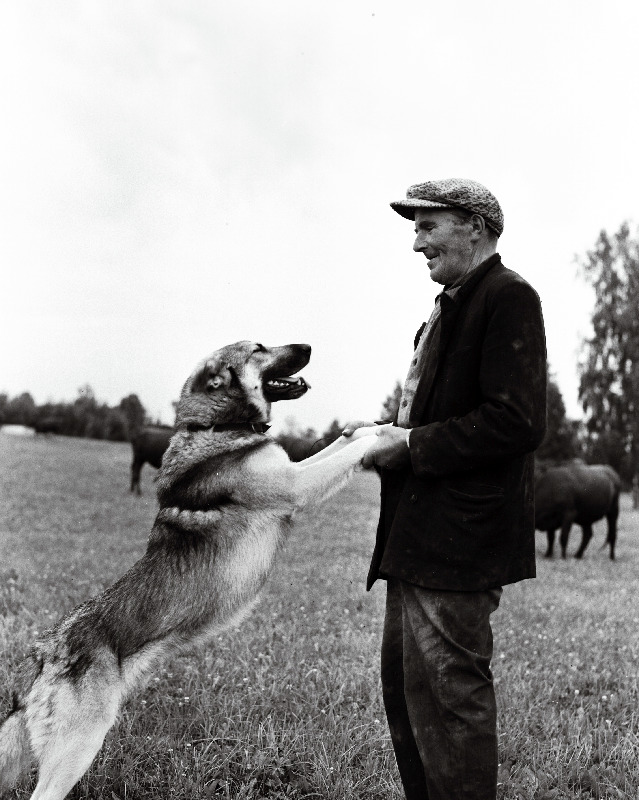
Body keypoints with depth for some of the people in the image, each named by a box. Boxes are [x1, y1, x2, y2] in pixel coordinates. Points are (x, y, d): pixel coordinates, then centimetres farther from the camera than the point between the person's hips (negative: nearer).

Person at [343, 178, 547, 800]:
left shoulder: (508, 298, -10)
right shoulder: (452, 306, 19)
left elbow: (517, 422, -21)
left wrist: (411, 445, -15)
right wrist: (390, 432, 7)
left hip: (460, 534, -10)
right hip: (419, 535, 10)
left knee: (446, 692, -3)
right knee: (403, 685, 17)